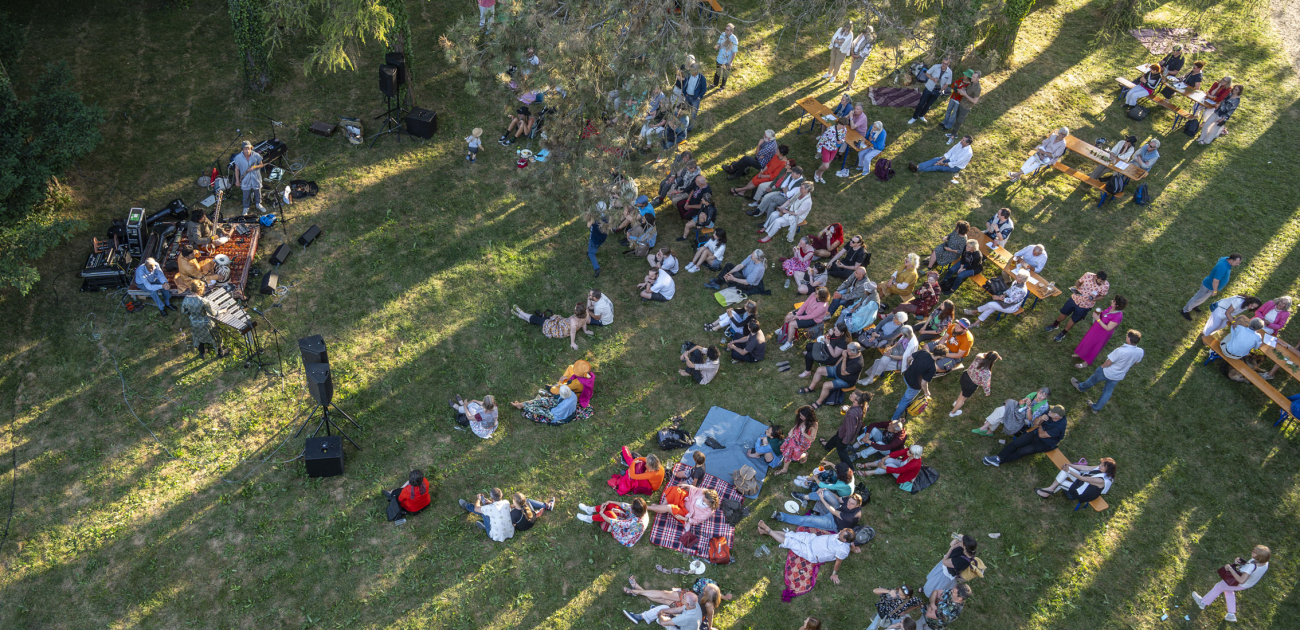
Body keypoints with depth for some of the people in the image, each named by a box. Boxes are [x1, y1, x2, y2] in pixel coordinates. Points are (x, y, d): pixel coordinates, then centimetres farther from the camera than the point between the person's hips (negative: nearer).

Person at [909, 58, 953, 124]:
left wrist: (940, 91, -7)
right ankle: (914, 117, 16)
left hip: (937, 92, 2)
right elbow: (927, 73, -4)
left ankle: (921, 116, 35)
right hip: (929, 88, -2)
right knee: (921, 103, 3)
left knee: (928, 104, 16)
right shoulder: (936, 66, -16)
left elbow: (947, 83, 0)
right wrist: (933, 79, -20)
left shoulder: (949, 72, -11)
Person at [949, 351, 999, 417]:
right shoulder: (987, 373, -36)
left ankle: (956, 402, 67)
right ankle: (953, 413, 51)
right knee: (963, 398, 25)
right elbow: (985, 384, -18)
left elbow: (982, 354, 3)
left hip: (965, 375, 5)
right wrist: (987, 392, 3)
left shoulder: (978, 358, -23)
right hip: (970, 385, -5)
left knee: (964, 391, 39)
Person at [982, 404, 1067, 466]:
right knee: (1015, 443, -13)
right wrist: (1040, 419, -25)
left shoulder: (1059, 427, -33)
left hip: (1044, 444, -6)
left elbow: (1041, 435, -22)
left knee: (1022, 451, -16)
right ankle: (998, 457, -17)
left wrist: (1040, 424, -4)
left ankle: (999, 461, -13)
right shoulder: (1049, 413, -13)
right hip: (1036, 433, 6)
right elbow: (1035, 423, -3)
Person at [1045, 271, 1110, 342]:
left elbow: (1102, 296, -5)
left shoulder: (1106, 285, -24)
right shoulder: (1088, 275, -24)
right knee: (1064, 314, 21)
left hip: (1085, 306, -1)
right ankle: (1055, 325, 51)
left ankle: (1062, 334, 40)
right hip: (1075, 299, 1)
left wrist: (1095, 299, -25)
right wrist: (1075, 287, -22)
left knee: (1073, 320, 15)